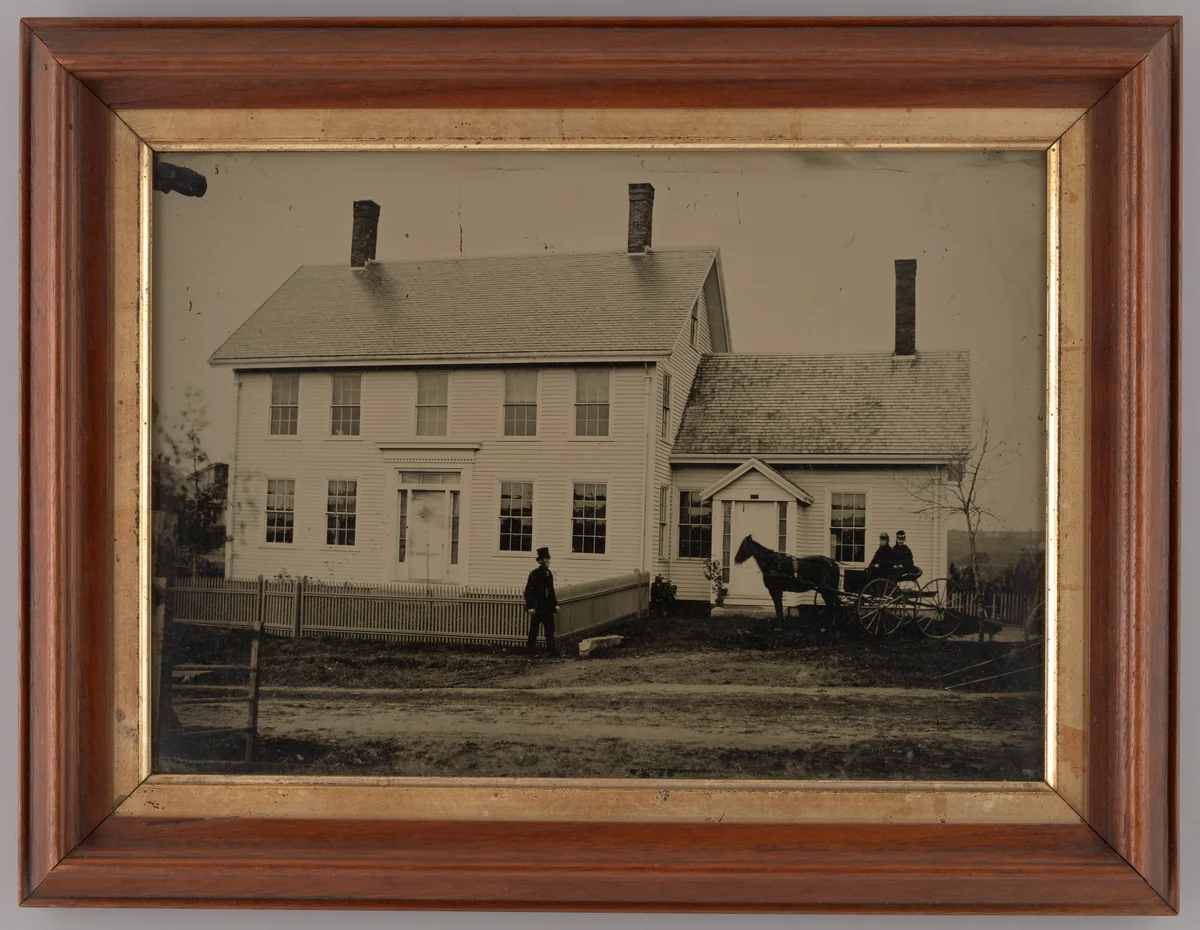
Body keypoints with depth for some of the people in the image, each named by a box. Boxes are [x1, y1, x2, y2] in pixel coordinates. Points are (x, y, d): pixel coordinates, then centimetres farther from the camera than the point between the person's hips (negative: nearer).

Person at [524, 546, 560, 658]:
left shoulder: (549, 573, 11)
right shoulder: (534, 574, -10)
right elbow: (528, 591, -12)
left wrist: (555, 604, 13)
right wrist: (530, 607, -16)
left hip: (548, 607, 7)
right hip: (537, 607, -7)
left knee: (550, 629, 6)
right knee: (534, 630, 2)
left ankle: (551, 650, 9)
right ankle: (532, 652, 7)